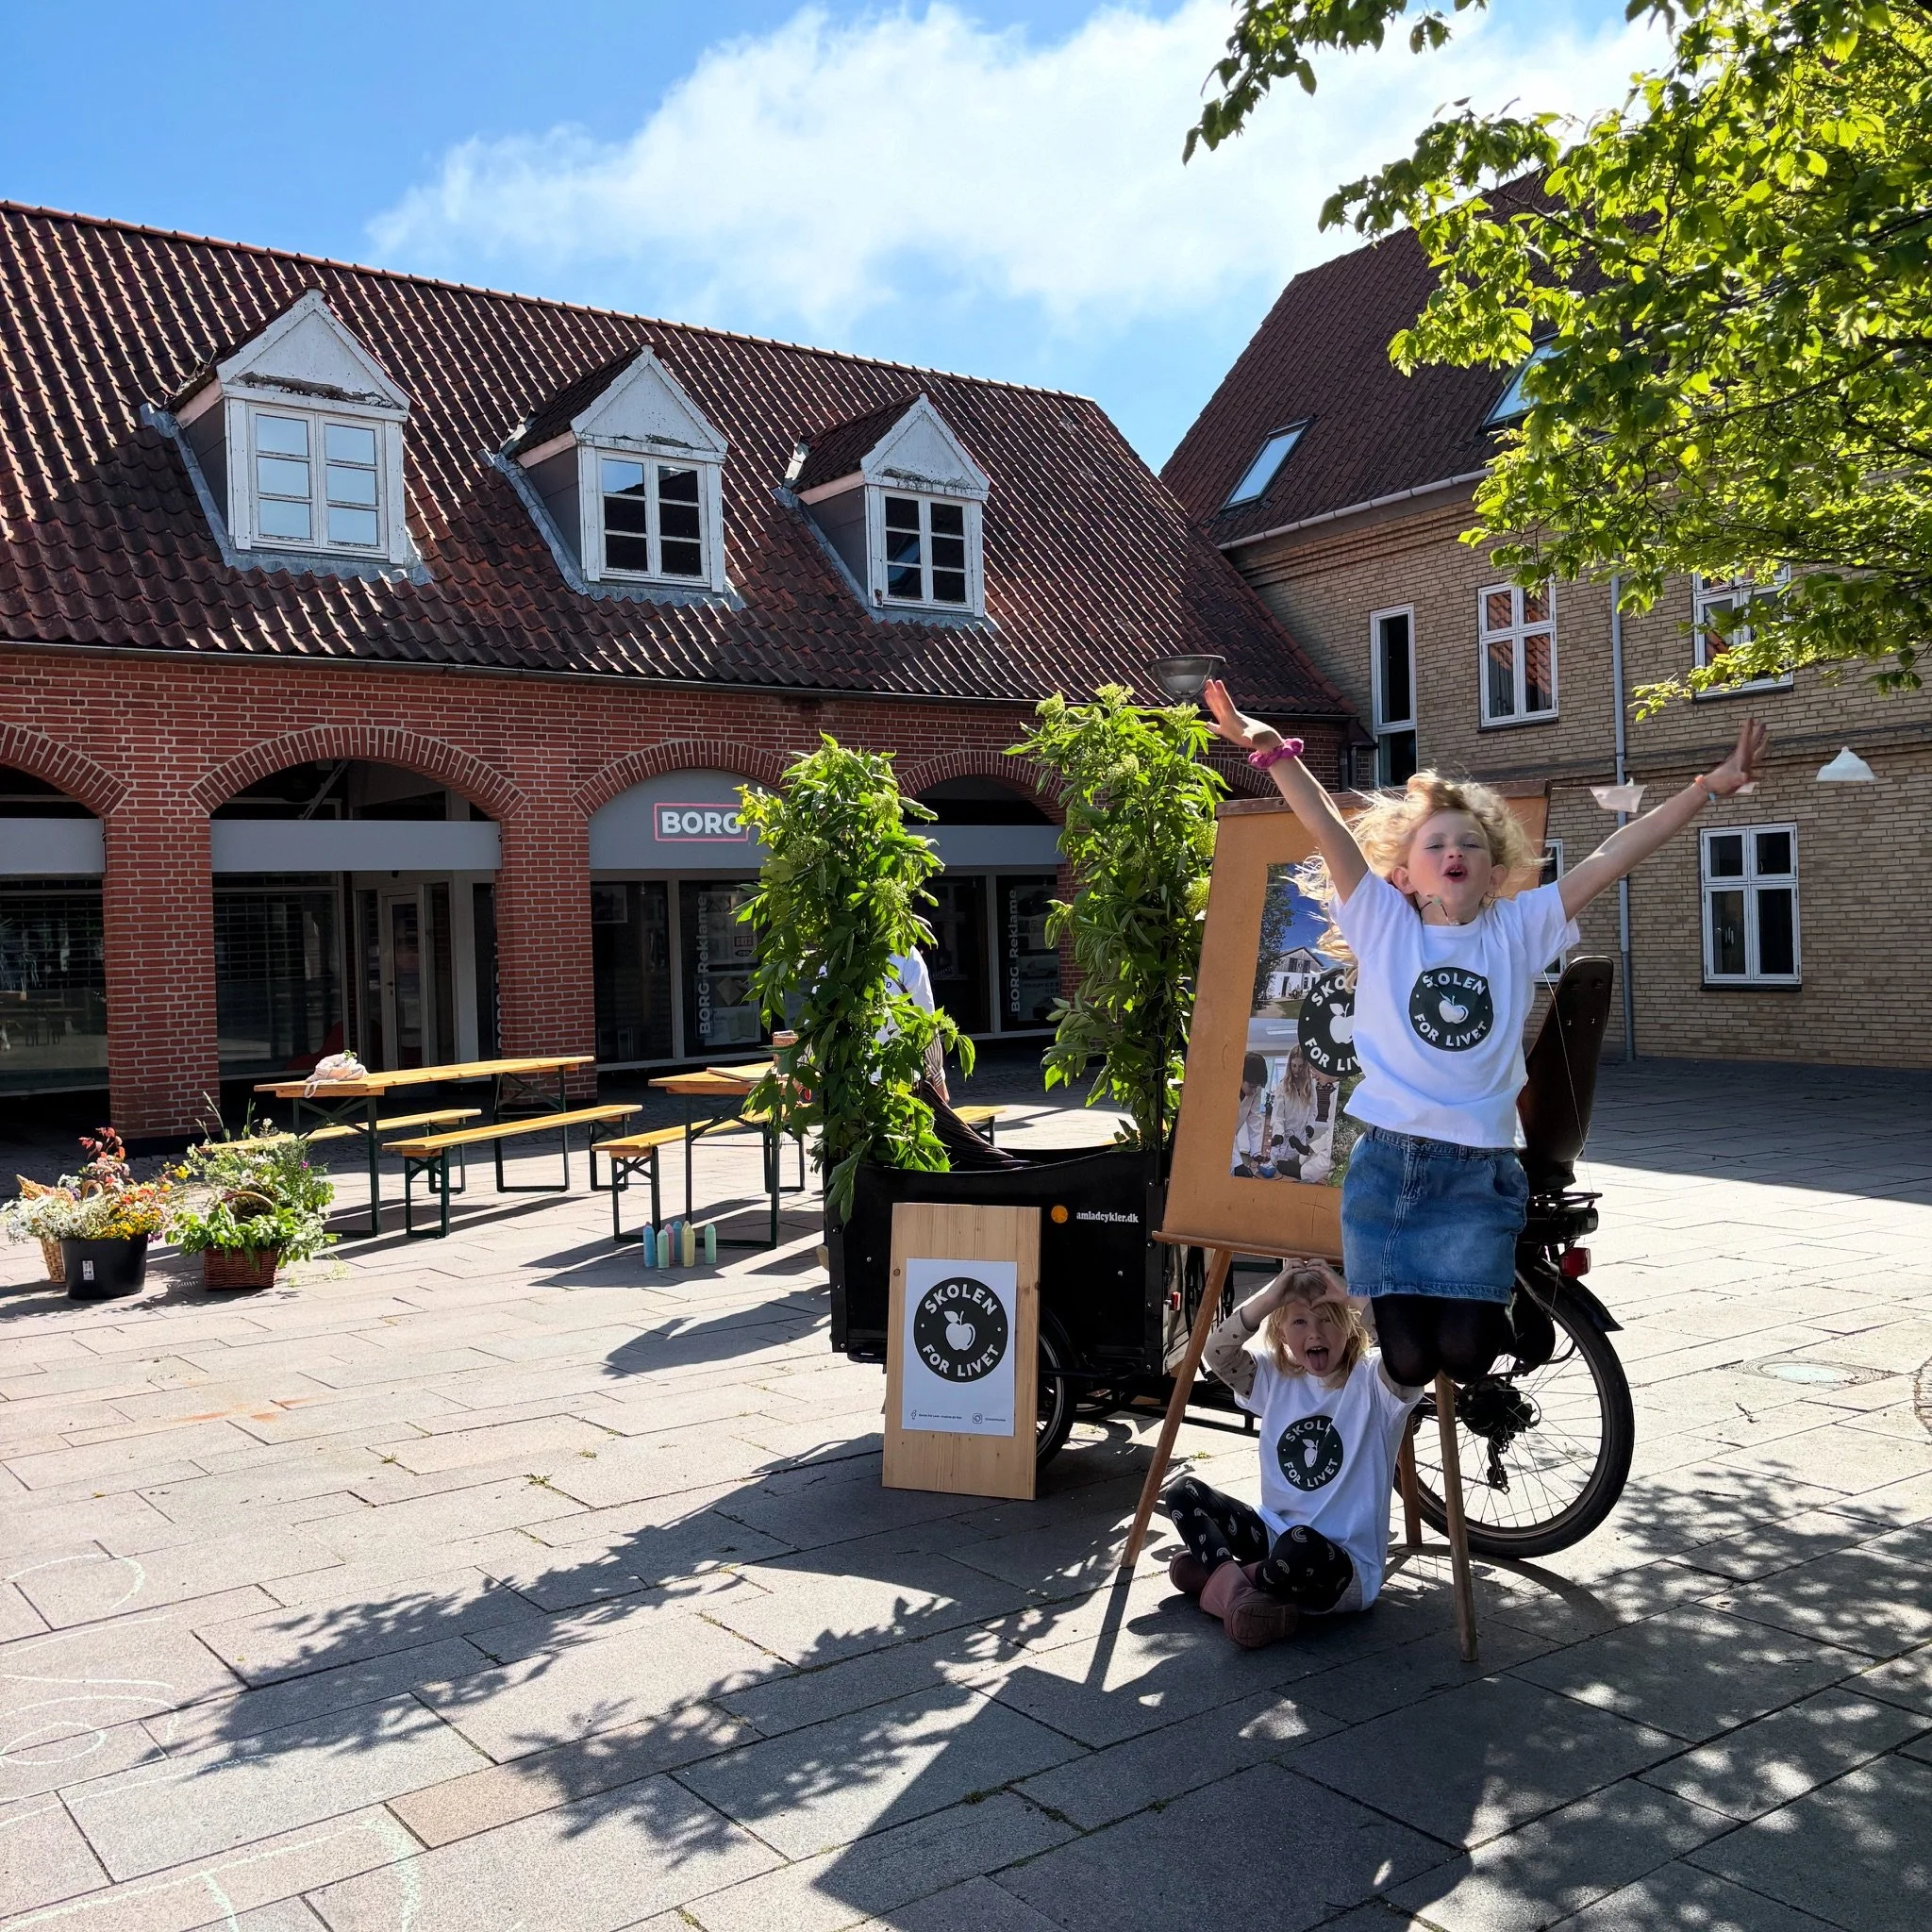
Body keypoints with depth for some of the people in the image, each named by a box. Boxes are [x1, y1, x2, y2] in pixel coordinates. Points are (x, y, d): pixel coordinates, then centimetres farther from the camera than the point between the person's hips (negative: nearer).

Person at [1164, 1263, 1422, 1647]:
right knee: (1183, 1492, -1)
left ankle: (1215, 1574, -9)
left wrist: (1353, 1298, -32)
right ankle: (1234, 1583, -18)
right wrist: (1268, 1298, -25)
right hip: (1274, 1534, 6)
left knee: (1301, 1546, -38)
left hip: (1344, 1566, -5)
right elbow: (1216, 1354, -14)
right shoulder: (1274, 1378, 4)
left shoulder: (1371, 1382, -9)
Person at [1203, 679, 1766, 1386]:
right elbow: (1327, 828, -7)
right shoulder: (1384, 924, 3)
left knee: (1463, 1350, -9)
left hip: (1479, 1171, 1)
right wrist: (1273, 749, -18)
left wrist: (1707, 788, -3)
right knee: (1406, 1359, -3)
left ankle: (1512, 1307, 25)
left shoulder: (1517, 930, 6)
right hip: (1386, 1162, 0)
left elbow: (1610, 858, 1)